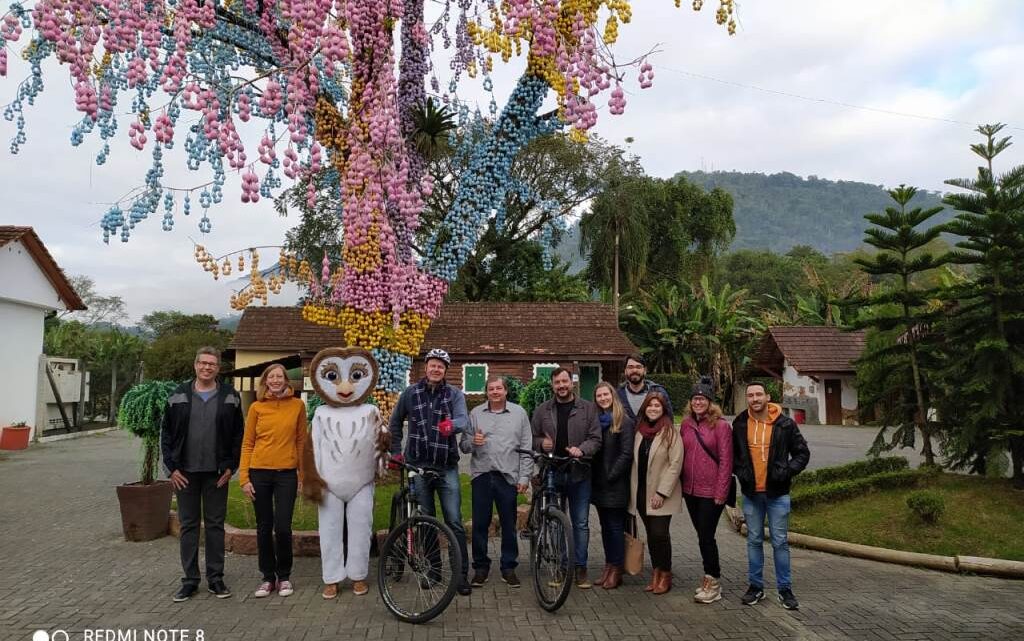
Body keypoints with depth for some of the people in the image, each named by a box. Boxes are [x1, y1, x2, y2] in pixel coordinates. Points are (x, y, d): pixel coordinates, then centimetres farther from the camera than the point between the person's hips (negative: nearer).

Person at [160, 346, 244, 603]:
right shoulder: (178, 396, 2)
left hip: (216, 473, 0)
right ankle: (190, 580, 18)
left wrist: (230, 467, -5)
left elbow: (238, 435, 2)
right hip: (186, 472, 1)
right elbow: (166, 433, 4)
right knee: (188, 525, 8)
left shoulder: (230, 397, 0)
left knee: (215, 525, 7)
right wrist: (172, 467, -3)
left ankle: (215, 578, 17)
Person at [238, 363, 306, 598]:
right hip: (260, 473, 1)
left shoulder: (297, 405, 2)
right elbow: (247, 444, 5)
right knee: (264, 528, 9)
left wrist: (304, 474, 4)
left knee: (282, 528, -3)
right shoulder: (256, 407, 3)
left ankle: (284, 576, 17)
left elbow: (301, 441, 6)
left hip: (286, 474, -1)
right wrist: (244, 477, -2)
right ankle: (268, 577, 23)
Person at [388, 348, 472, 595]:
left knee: (454, 522, -4)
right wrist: (396, 451, 11)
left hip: (447, 468, -1)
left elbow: (464, 420, -19)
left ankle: (461, 574, 5)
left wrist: (452, 424, -42)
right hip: (418, 466, 2)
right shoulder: (410, 393, 3)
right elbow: (395, 422, 17)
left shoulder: (455, 394, -1)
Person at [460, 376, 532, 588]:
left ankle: (509, 567, 19)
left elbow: (526, 449, 5)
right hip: (481, 475, 1)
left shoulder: (519, 413, 6)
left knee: (509, 525, 6)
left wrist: (524, 477, -1)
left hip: (508, 476, -1)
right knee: (480, 523, 5)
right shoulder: (476, 413, 8)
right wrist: (472, 442, -14)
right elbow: (463, 444, 8)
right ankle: (480, 567, 19)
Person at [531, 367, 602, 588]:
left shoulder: (588, 408, 3)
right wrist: (541, 443, -10)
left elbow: (596, 439, 0)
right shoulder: (542, 410, 8)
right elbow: (532, 438, 12)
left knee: (581, 523, 4)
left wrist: (581, 449, -19)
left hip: (579, 473, -1)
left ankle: (580, 568, 15)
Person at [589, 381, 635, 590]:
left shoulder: (624, 422, -8)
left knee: (616, 527, 2)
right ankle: (608, 567, 23)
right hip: (598, 484, 6)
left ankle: (616, 570, 13)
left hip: (615, 485, -6)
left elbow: (626, 454, -12)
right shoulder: (595, 420, 9)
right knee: (605, 526, 13)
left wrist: (611, 476, -14)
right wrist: (593, 477, 1)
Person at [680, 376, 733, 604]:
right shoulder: (686, 424, 8)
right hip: (690, 490, 6)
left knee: (706, 536, -3)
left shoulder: (721, 425, -9)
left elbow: (725, 461, -11)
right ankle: (713, 576, 27)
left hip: (711, 491, -6)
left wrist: (721, 493, -14)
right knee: (703, 535, 14)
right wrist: (681, 484, 7)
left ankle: (713, 583, 12)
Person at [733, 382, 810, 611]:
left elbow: (802, 453, 1)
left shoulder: (785, 424, -6)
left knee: (780, 542, 4)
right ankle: (756, 586, 22)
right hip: (751, 493, 2)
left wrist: (787, 471, -12)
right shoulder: (740, 424, 1)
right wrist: (739, 470, -2)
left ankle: (785, 589, 16)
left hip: (777, 493, -2)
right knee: (754, 540, 11)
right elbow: (732, 453, 14)